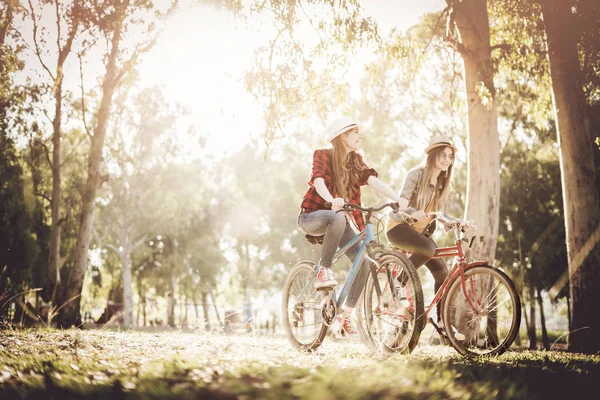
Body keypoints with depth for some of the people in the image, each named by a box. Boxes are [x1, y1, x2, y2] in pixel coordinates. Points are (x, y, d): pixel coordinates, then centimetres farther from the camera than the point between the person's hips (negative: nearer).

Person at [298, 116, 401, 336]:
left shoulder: (356, 161, 6)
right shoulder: (322, 155, -8)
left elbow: (373, 181, -10)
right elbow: (318, 181, -27)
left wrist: (397, 199, -28)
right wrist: (332, 200, -49)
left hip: (339, 219, 5)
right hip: (312, 216, -5)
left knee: (364, 263, -13)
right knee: (338, 218, -40)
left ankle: (346, 313, 1)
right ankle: (323, 271, -26)